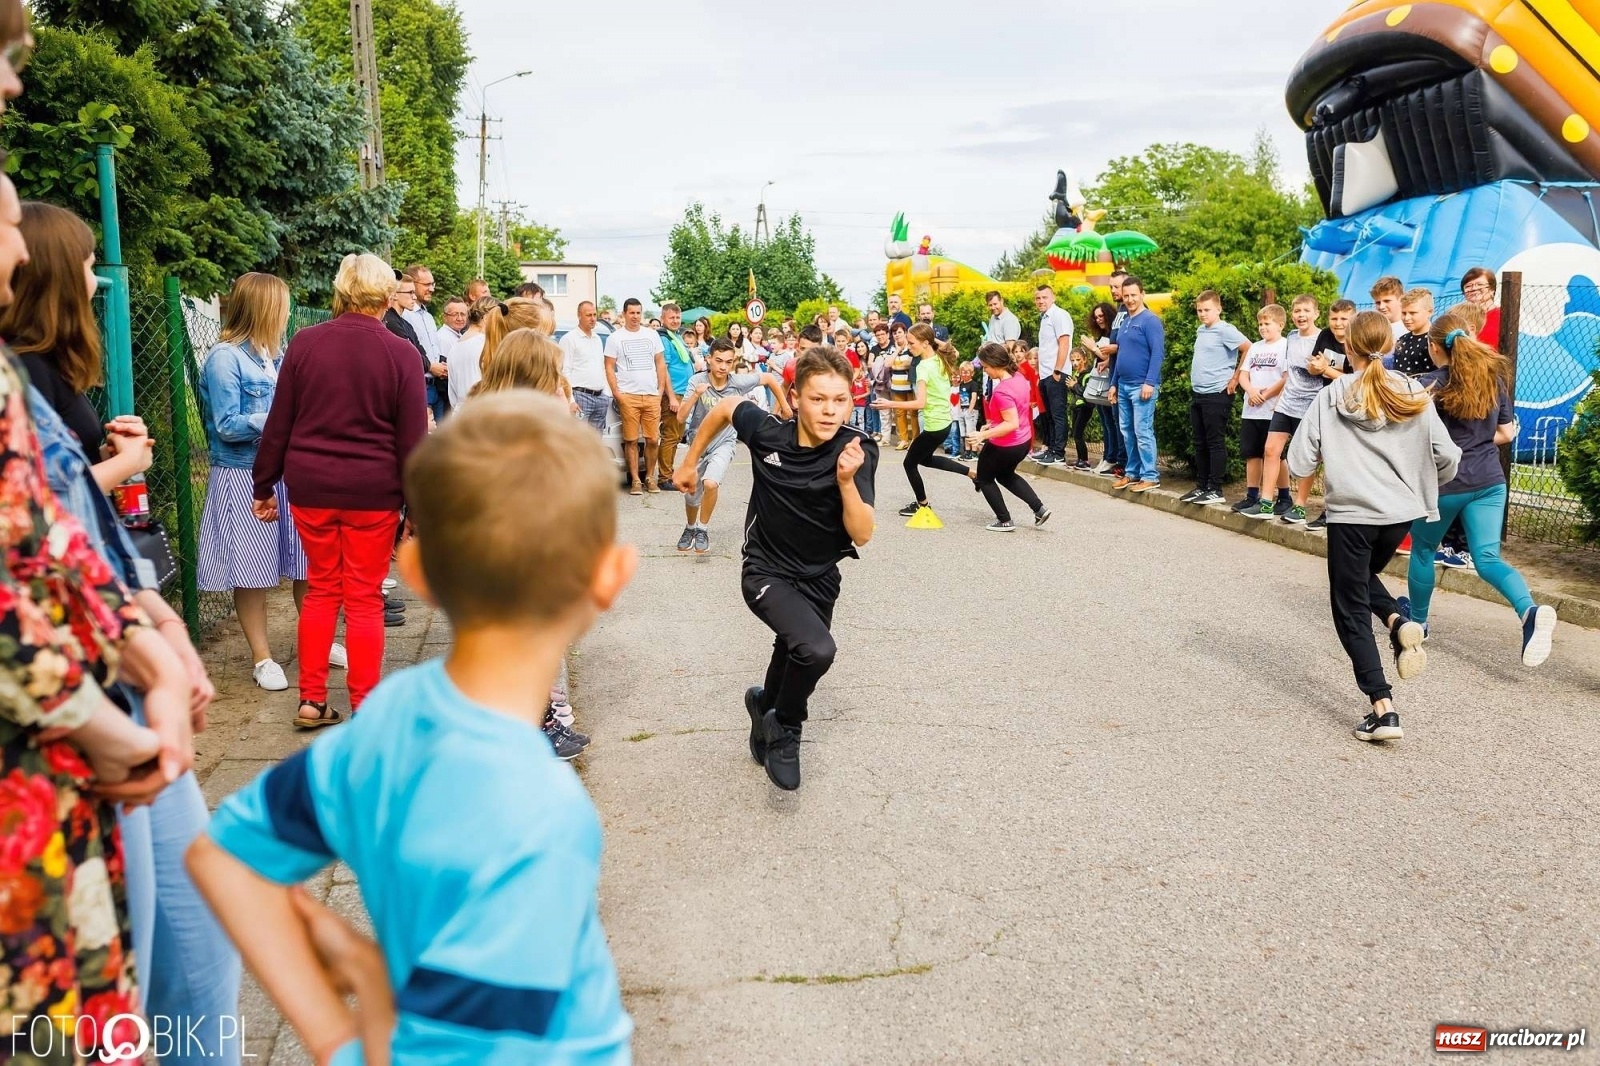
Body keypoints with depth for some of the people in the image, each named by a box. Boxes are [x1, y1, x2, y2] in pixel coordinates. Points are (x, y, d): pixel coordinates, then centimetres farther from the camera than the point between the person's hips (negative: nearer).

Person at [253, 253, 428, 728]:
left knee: (321, 589, 16)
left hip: (311, 486, 3)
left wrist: (264, 485, 13)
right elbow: (412, 440, -6)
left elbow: (279, 424, 4)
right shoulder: (400, 354, -7)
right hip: (373, 492, -2)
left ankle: (311, 700, 19)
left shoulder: (304, 343, 0)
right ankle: (363, 711, 11)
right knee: (364, 598, 5)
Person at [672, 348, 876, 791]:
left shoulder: (858, 450, -20)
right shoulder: (767, 431, -20)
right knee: (817, 650, -28)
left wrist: (847, 480, -38)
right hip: (767, 571, -3)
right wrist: (689, 463, 11)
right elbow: (724, 407, 2)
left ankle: (764, 704, 58)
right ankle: (785, 728, 0)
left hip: (820, 579, 3)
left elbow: (861, 535, -23)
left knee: (794, 660, 23)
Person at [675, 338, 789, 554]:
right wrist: (695, 395, -39)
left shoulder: (739, 382, -16)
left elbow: (770, 378, 0)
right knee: (691, 495, 12)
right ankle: (690, 528, 46)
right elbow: (681, 417, -23)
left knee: (710, 484, -28)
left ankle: (702, 530, -4)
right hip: (697, 443, 1)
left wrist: (784, 406, 4)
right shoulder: (697, 381, -18)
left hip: (724, 444, -1)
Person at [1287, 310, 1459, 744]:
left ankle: (1383, 708, -1)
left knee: (1351, 611, 7)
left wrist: (1328, 457, 14)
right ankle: (1399, 622, 2)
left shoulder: (1330, 397, -7)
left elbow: (1299, 464, -9)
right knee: (1364, 575, 31)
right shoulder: (1414, 396, 0)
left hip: (1350, 515, -4)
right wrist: (1420, 480, 19)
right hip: (1401, 512, 4)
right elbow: (1447, 457, -2)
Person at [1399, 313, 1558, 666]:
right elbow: (1507, 433, 10)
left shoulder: (1432, 384, -10)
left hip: (1443, 483, -4)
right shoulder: (1494, 378, 6)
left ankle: (1417, 620, 34)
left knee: (1423, 550, 18)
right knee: (1488, 559, 0)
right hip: (1489, 482, 4)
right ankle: (1530, 611, -27)